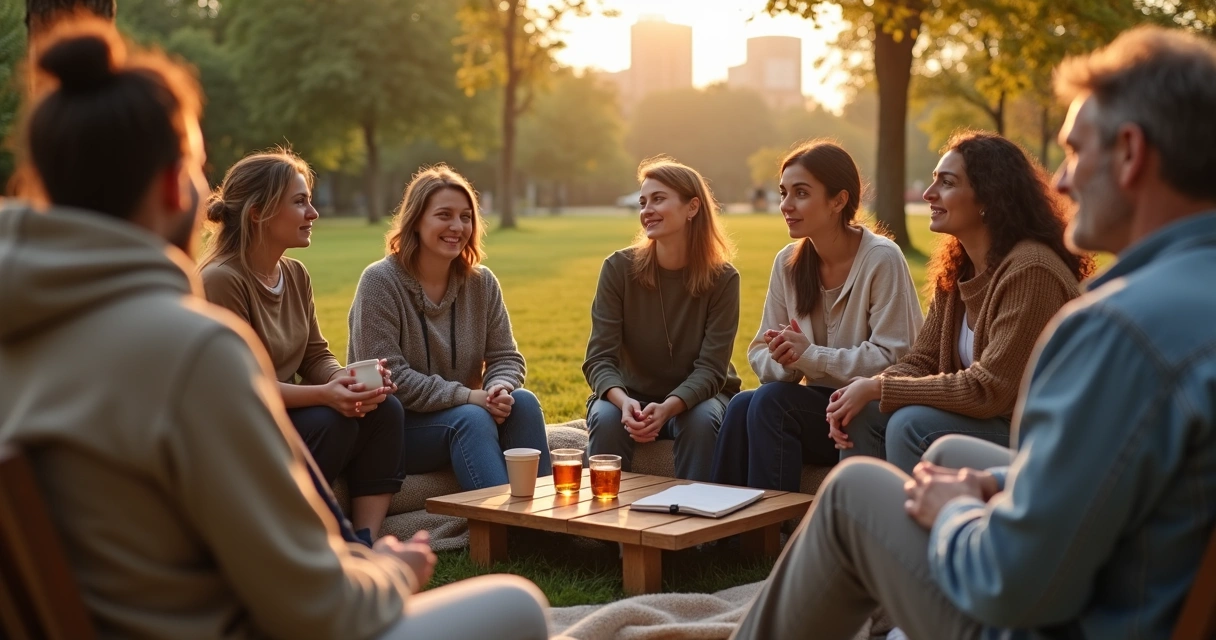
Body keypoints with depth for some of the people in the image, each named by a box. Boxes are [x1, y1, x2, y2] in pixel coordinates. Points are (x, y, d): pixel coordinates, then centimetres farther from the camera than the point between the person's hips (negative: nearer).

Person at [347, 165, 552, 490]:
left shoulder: (481, 282, 5)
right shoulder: (379, 281, -11)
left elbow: (506, 357, 6)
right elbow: (387, 376, -18)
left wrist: (500, 389, -19)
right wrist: (468, 397, -24)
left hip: (465, 416, 5)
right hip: (391, 427, -5)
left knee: (522, 401, -22)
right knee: (471, 418, -31)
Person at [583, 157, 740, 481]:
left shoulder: (722, 278, -12)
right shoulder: (618, 268, -11)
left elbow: (710, 367, -15)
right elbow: (600, 358, -13)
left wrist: (669, 407, -34)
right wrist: (624, 402, -34)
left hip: (694, 397, 0)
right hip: (629, 396, 0)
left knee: (702, 420, -32)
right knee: (606, 419, -31)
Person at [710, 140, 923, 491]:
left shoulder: (882, 260, -13)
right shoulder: (788, 262, 5)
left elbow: (893, 359, -17)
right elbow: (761, 353, 6)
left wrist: (810, 356, -22)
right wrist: (782, 361, -17)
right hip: (820, 406, 5)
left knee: (771, 400, -26)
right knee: (742, 405, -23)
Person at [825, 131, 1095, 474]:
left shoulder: (1030, 271, -22)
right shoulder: (956, 269, 5)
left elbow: (988, 390, -24)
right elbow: (921, 362, 6)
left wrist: (877, 386, -20)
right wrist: (862, 390, -14)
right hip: (991, 417, 8)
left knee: (912, 424, -25)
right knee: (865, 415, -6)